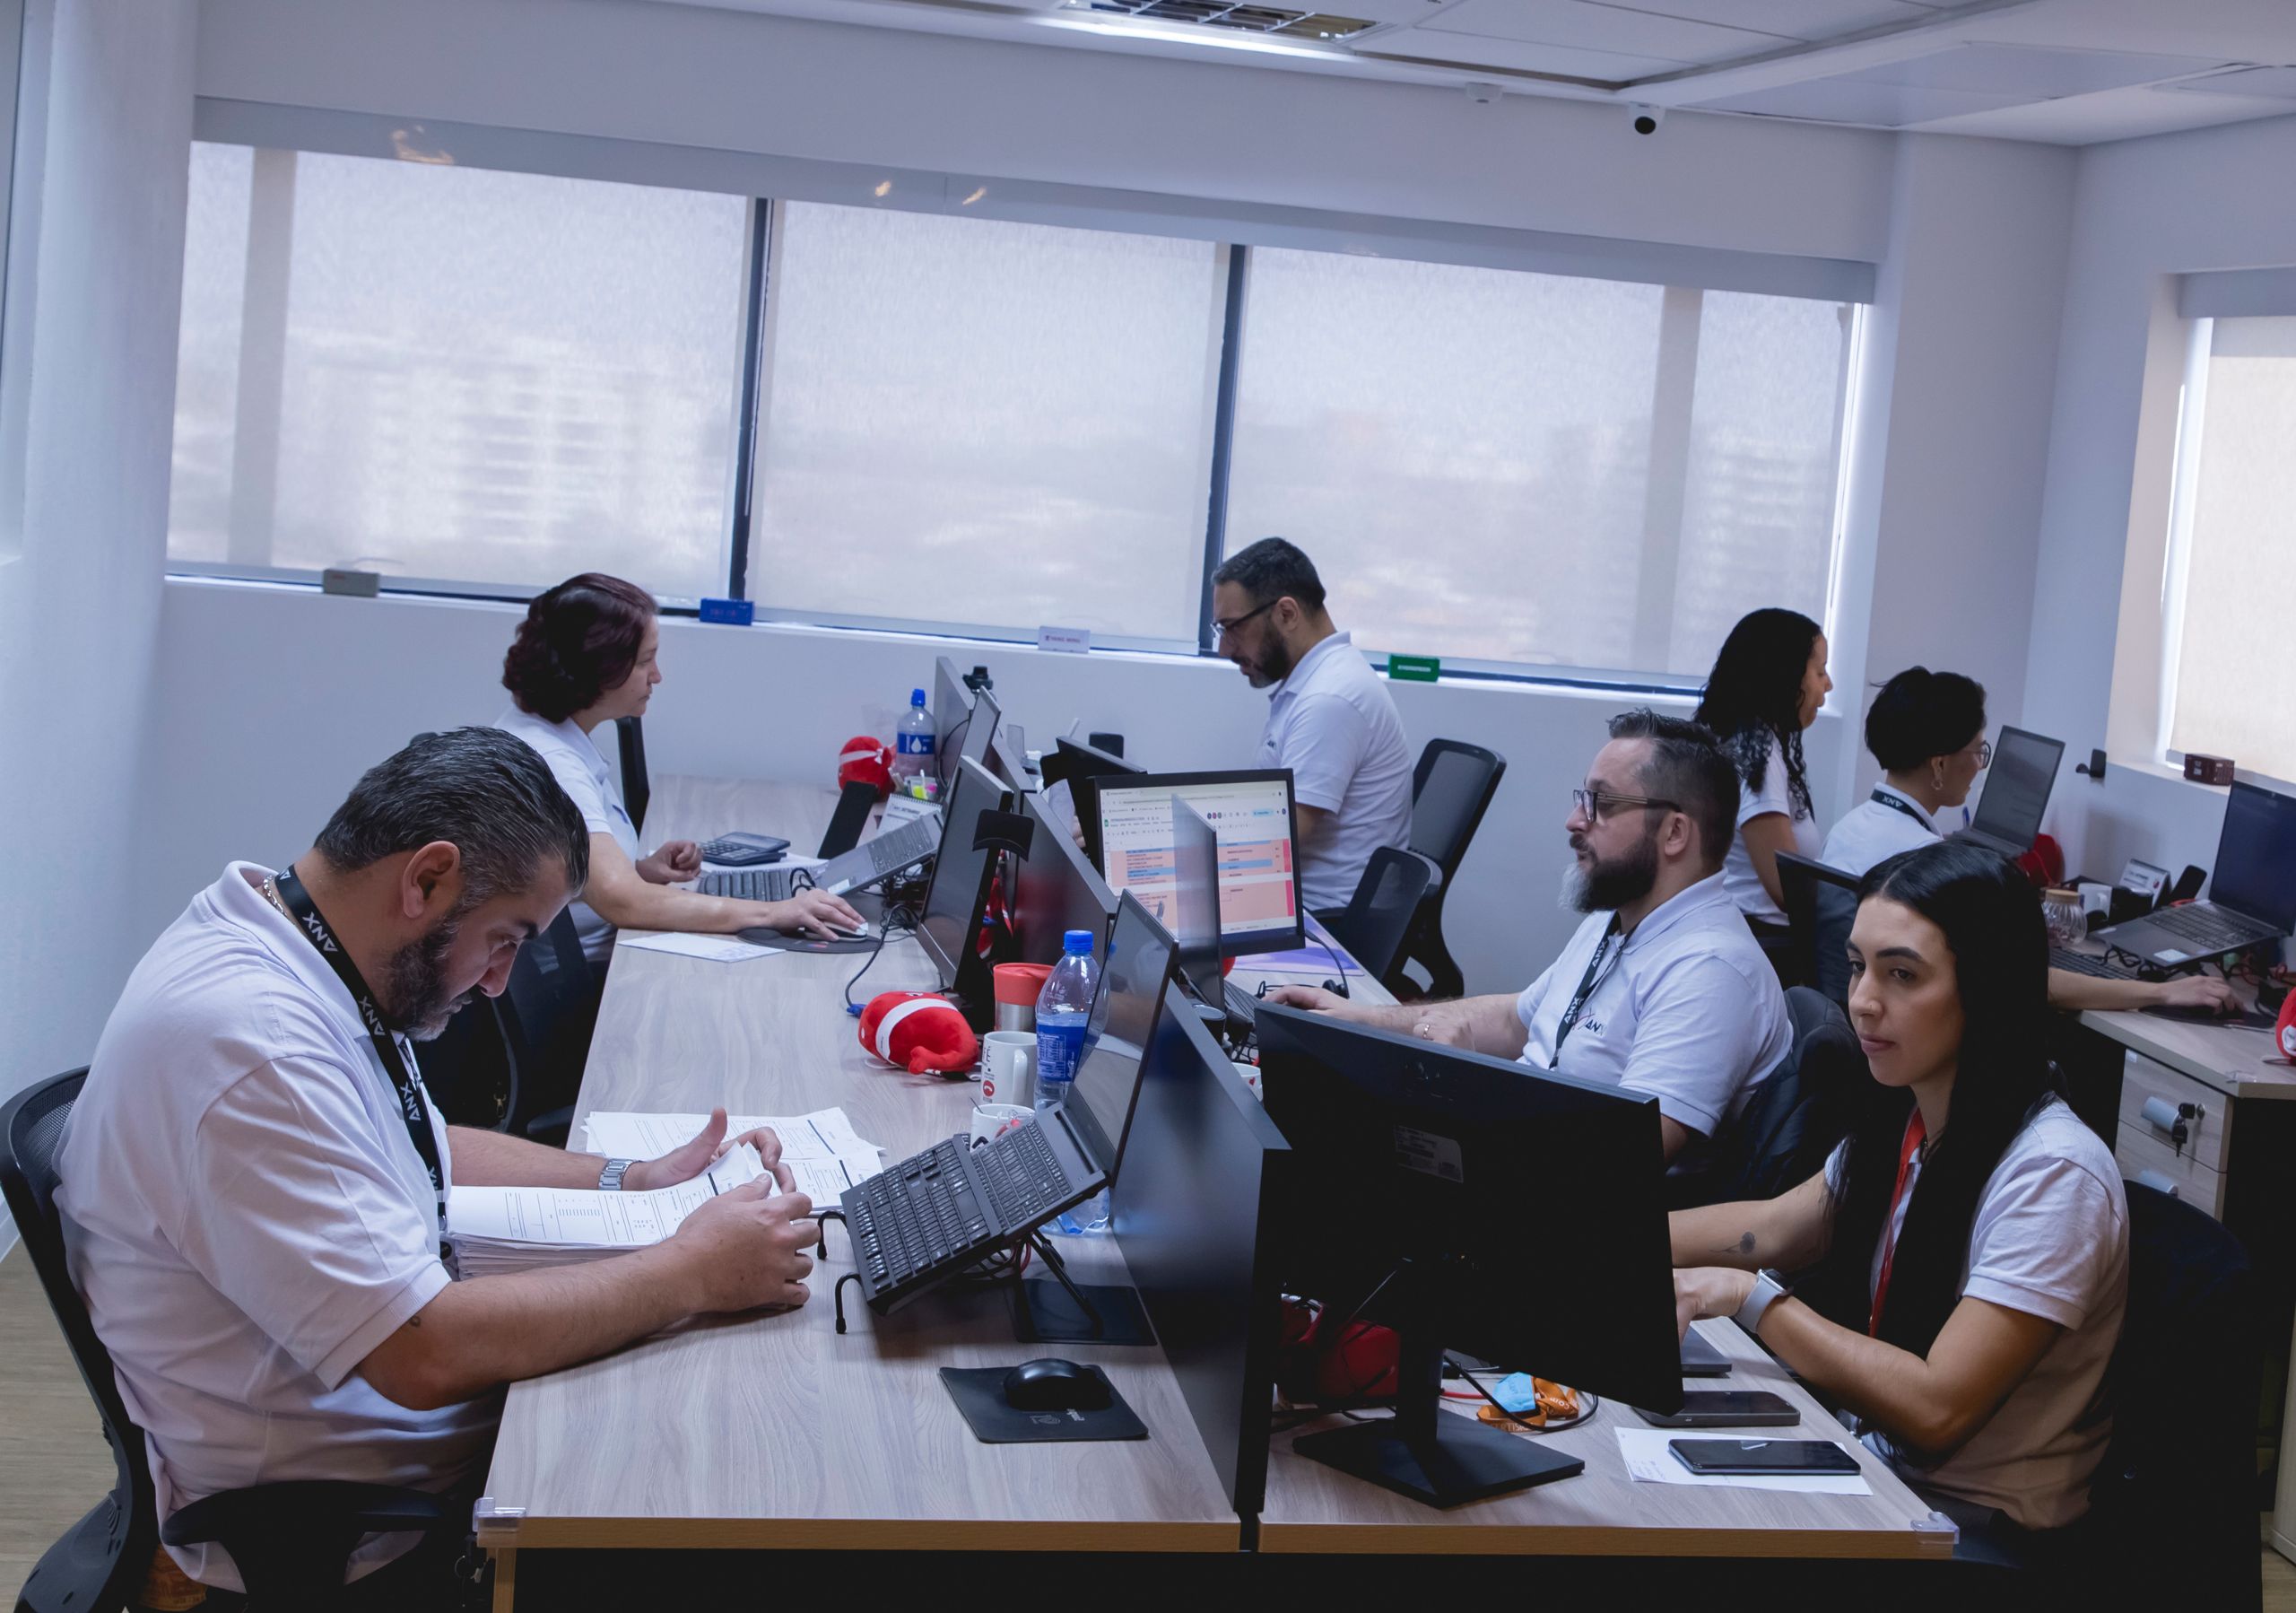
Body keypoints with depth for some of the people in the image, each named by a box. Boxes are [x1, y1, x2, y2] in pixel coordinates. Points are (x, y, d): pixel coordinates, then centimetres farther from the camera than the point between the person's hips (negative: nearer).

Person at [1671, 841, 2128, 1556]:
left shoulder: (2052, 1174, -22)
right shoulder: (1901, 1121, 2)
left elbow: (1936, 1408, -26)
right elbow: (1775, 1228, 18)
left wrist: (1750, 1297, -21)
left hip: (1978, 1520, -7)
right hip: (1880, 1457, 7)